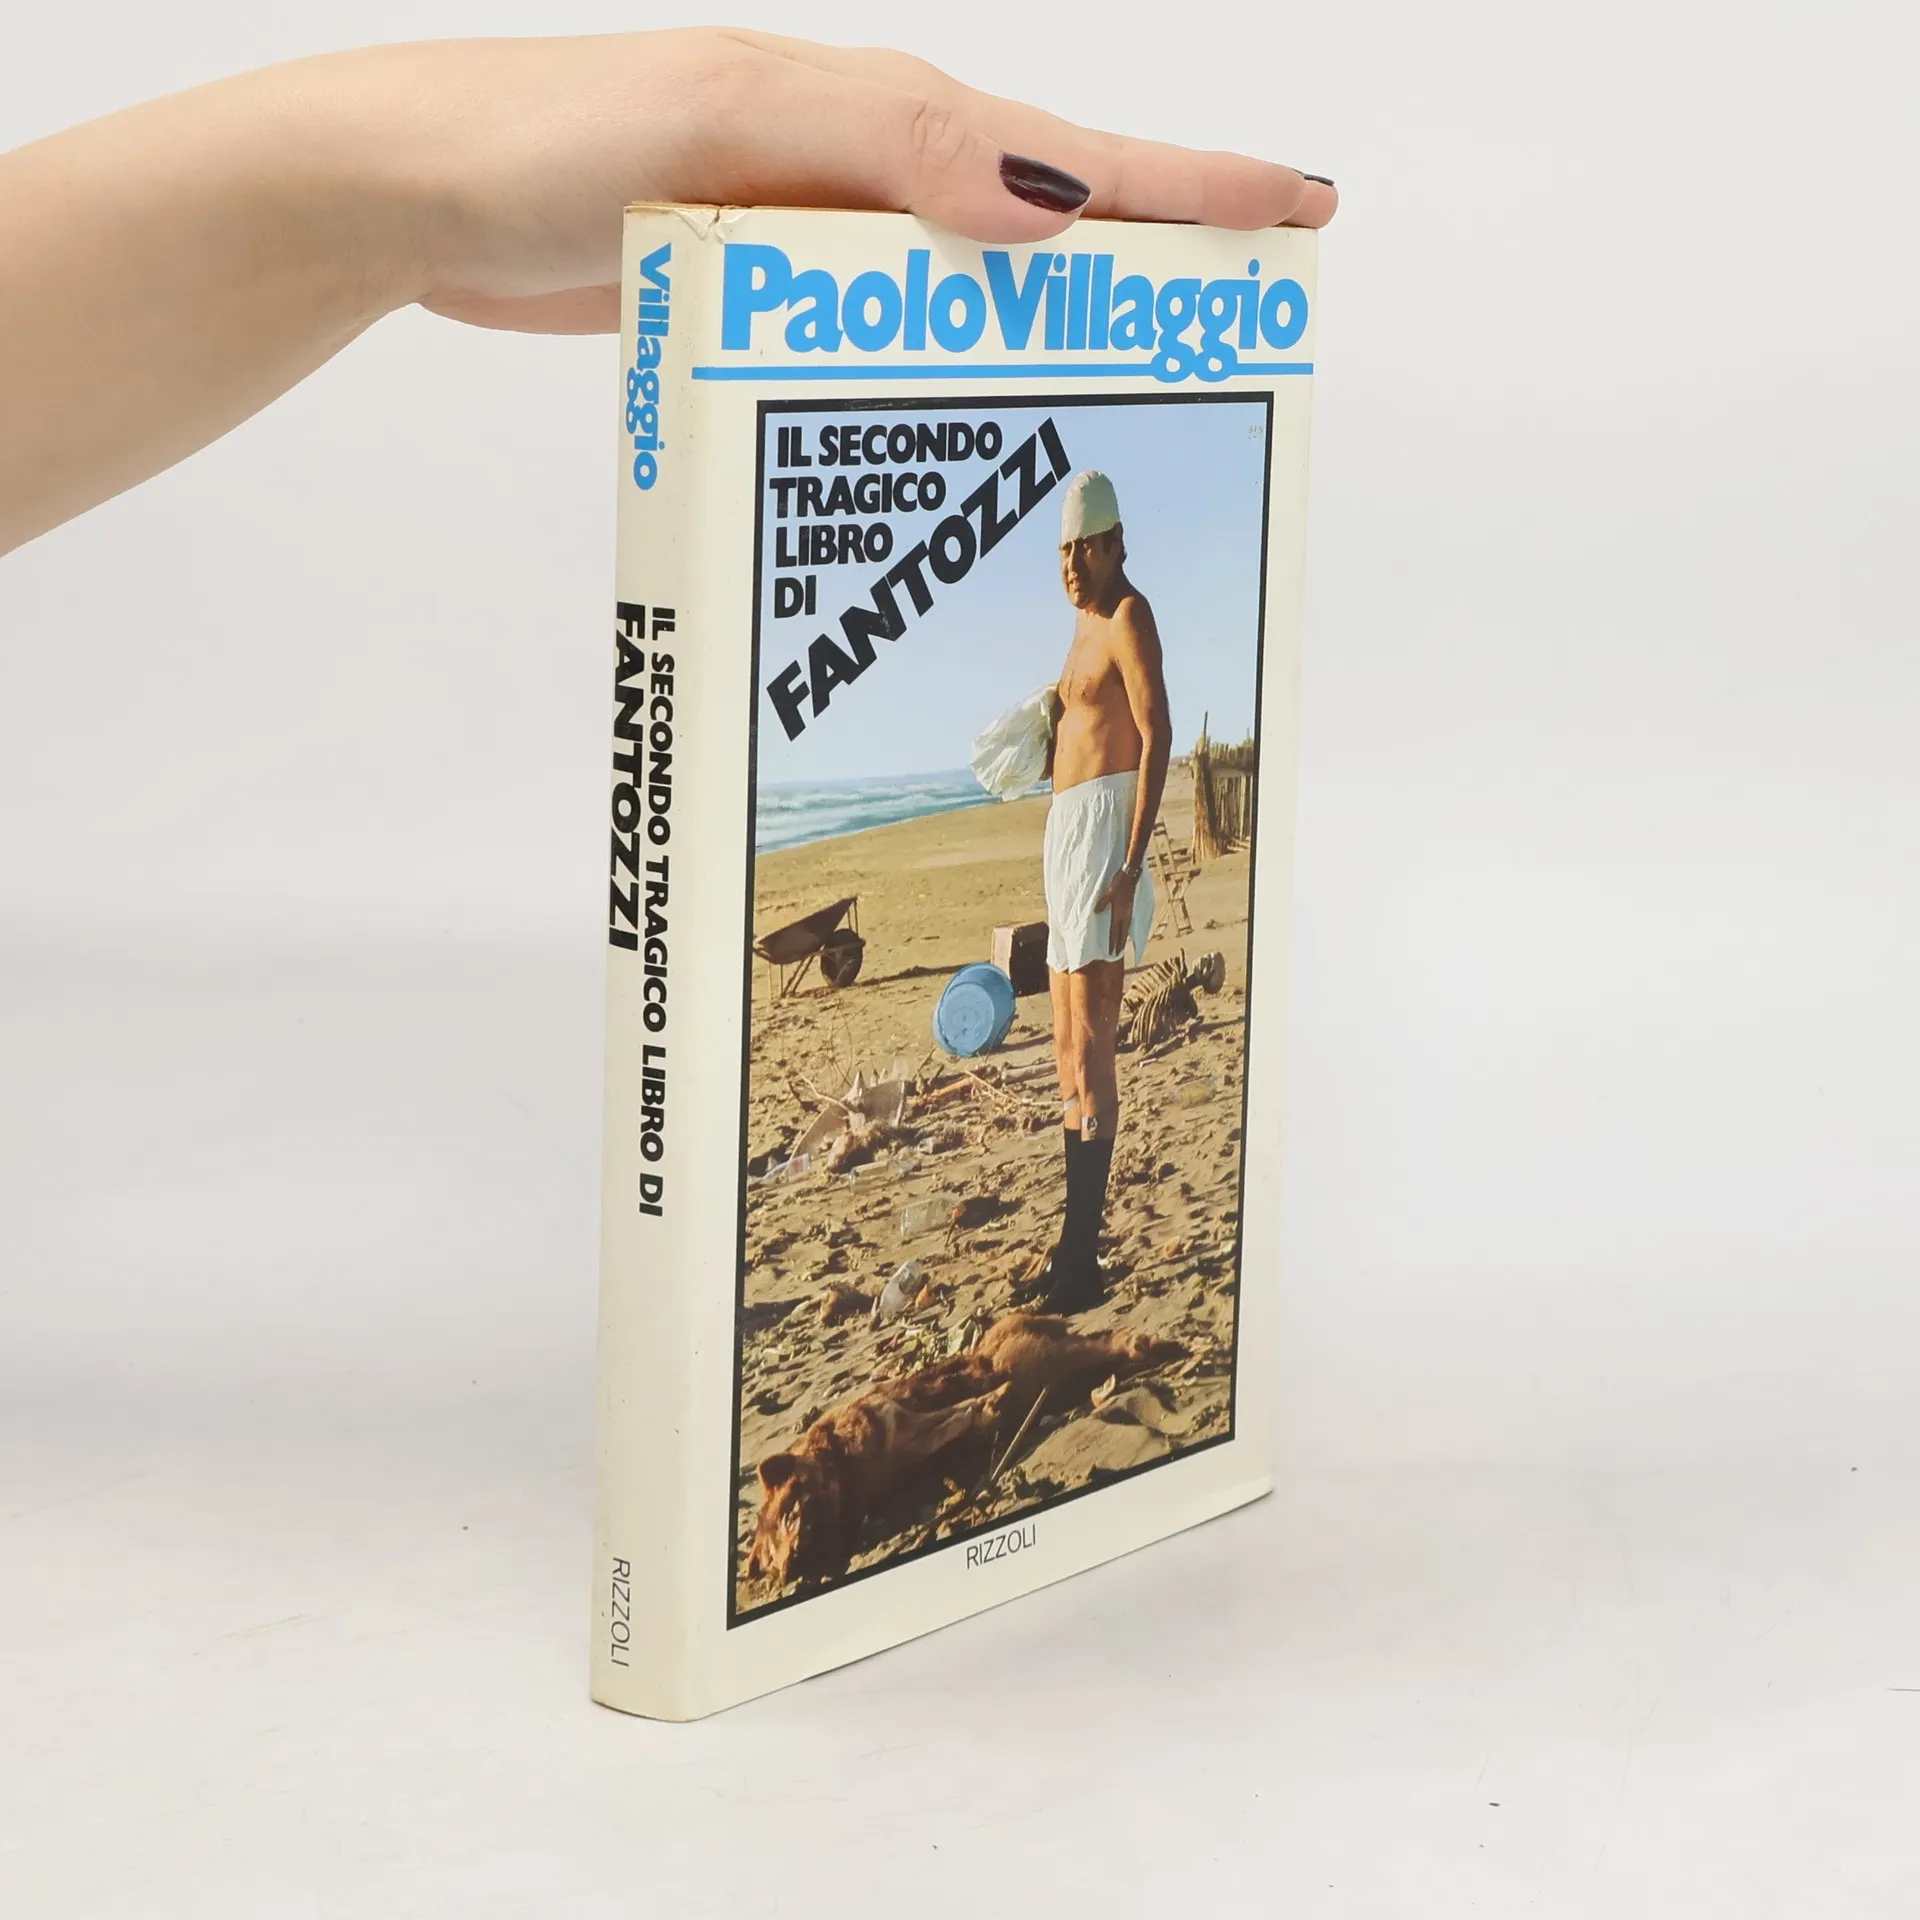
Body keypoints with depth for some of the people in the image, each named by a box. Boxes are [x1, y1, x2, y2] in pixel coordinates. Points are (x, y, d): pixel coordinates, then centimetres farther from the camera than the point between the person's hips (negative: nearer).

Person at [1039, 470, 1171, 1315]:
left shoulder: (1129, 617, -11)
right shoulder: (1085, 620, 19)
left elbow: (1157, 736, -20)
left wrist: (1129, 864, -25)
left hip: (1105, 818, -11)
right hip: (1066, 826, 11)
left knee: (1091, 1038, -14)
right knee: (1067, 1042, 11)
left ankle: (1082, 1259, -17)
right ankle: (1073, 1238, 17)